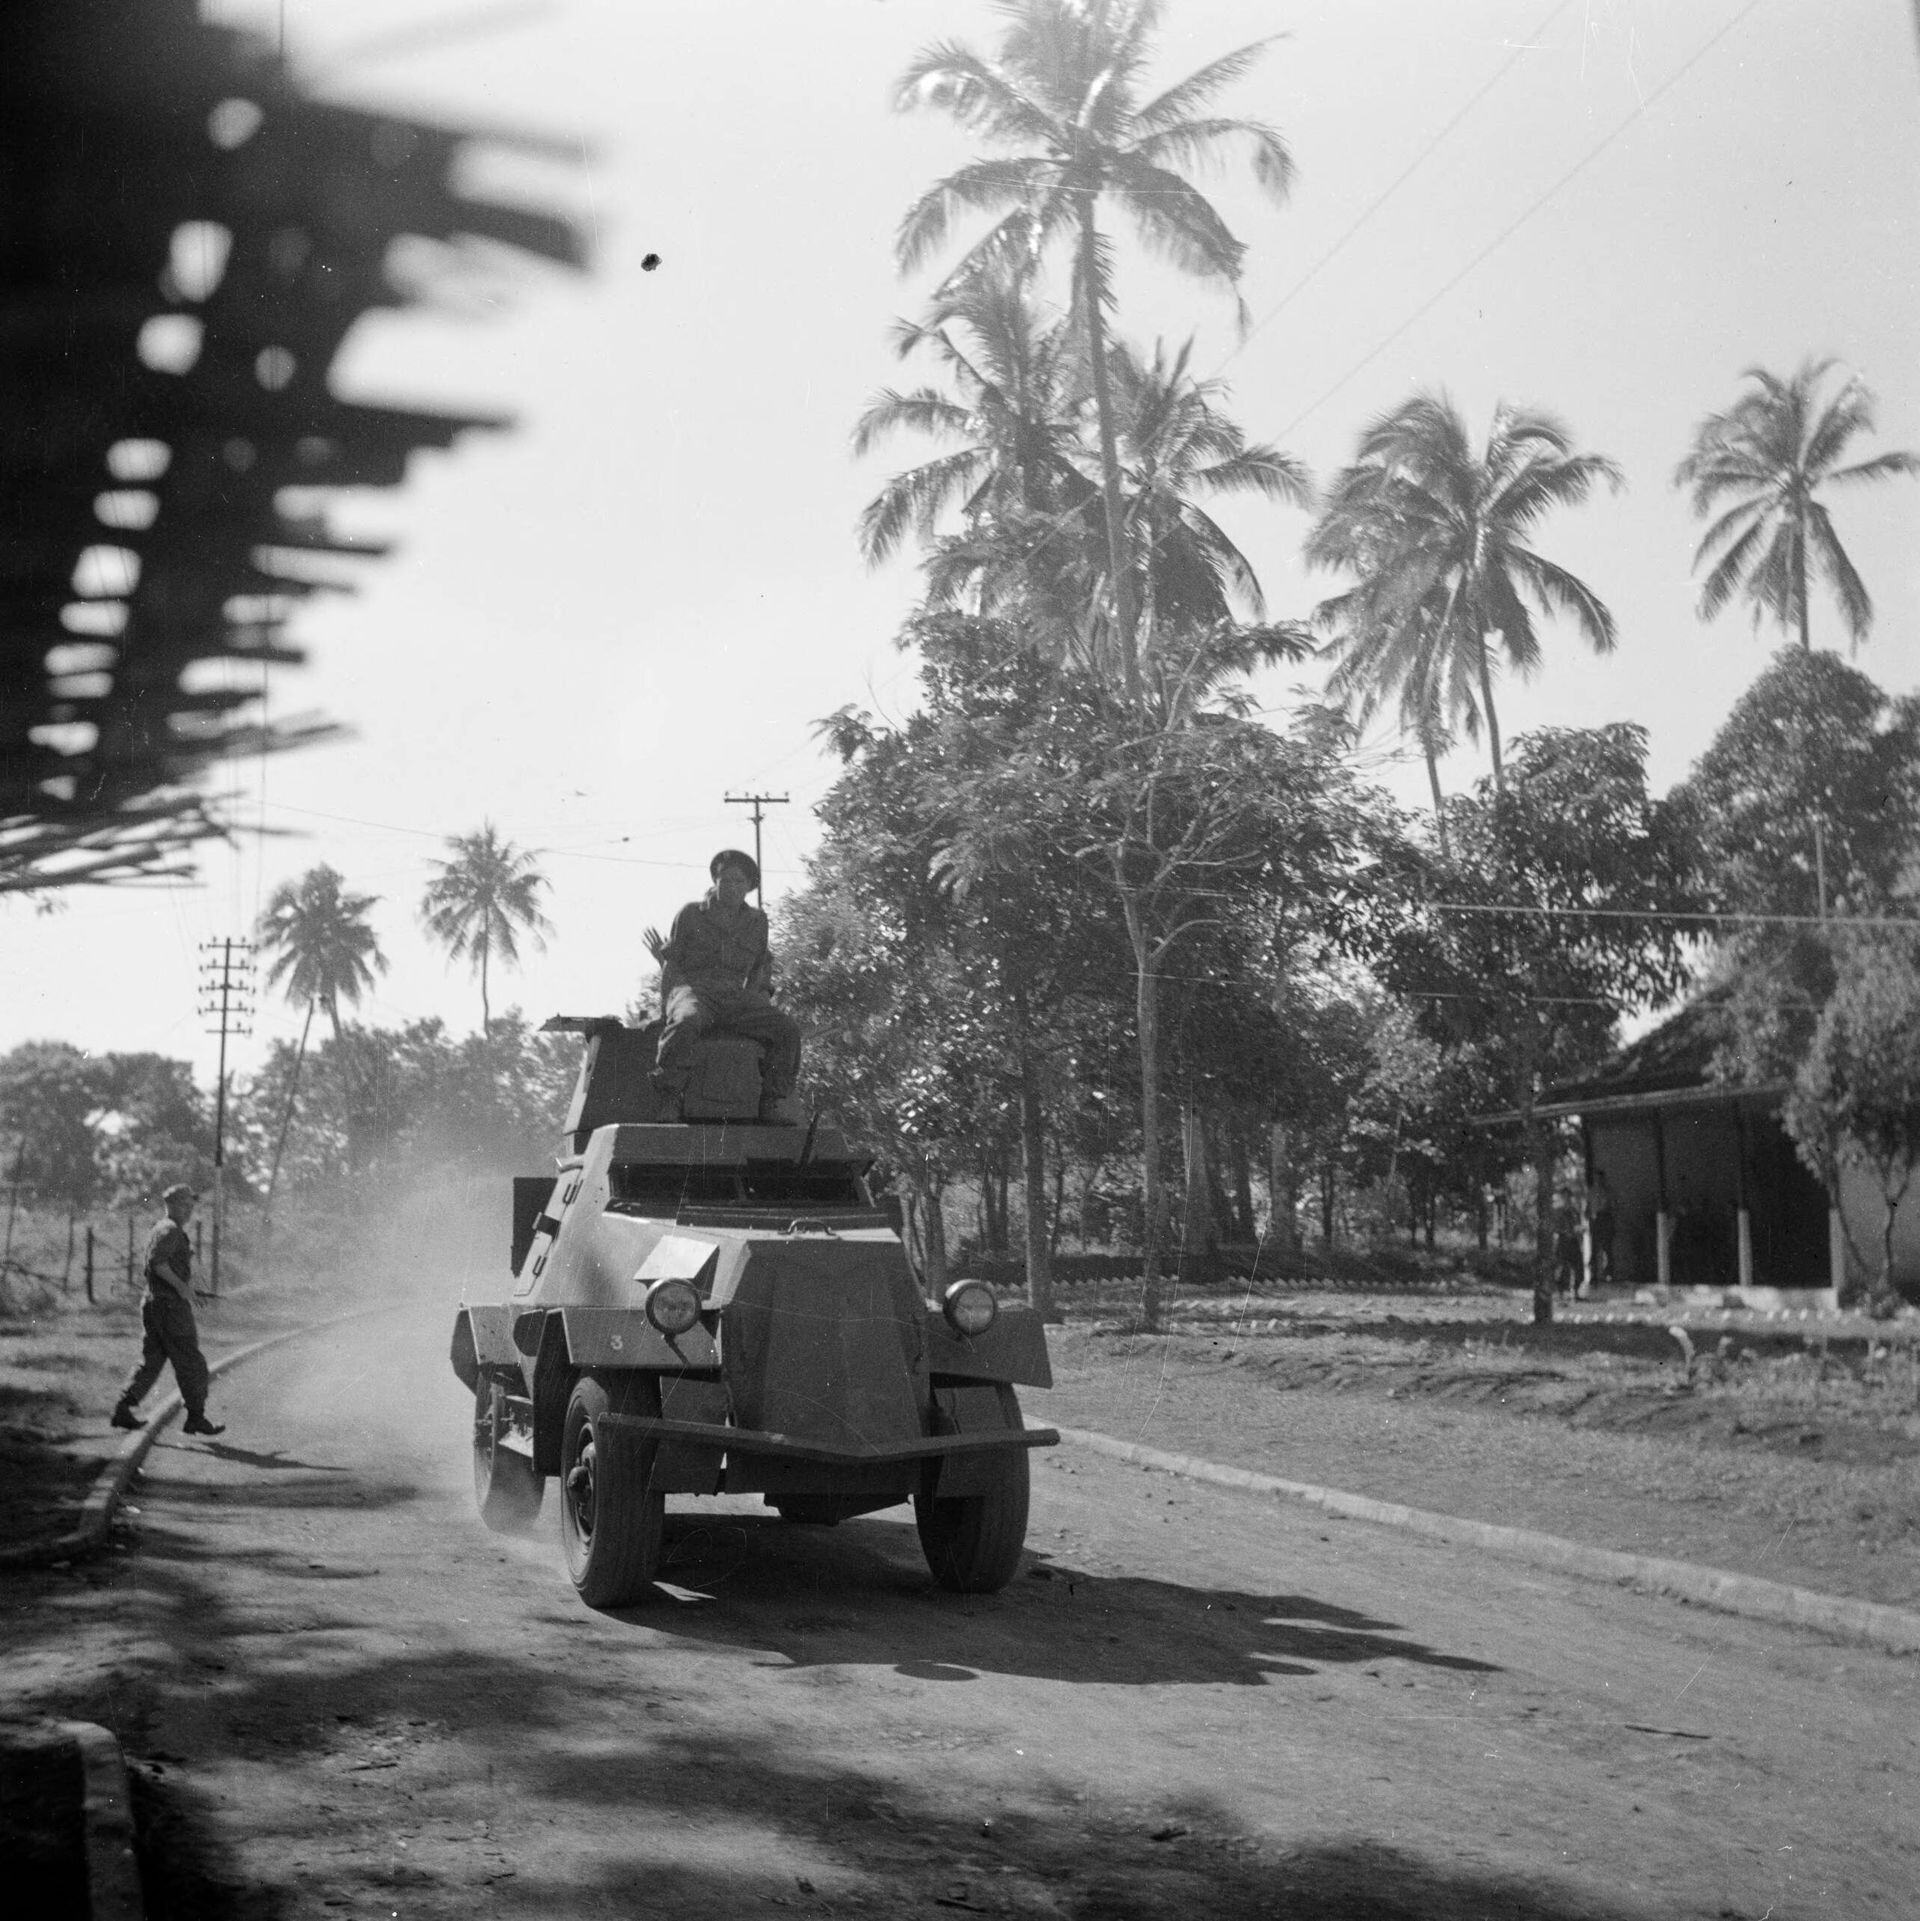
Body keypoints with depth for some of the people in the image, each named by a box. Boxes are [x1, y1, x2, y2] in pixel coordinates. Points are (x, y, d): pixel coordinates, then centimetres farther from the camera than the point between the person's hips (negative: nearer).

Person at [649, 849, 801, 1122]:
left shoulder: (756, 921, 18)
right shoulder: (691, 914, 8)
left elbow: (762, 963, 34)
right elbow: (672, 964, 8)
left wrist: (763, 991, 15)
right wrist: (666, 1006, -4)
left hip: (735, 997, 4)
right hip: (692, 990, -4)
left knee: (788, 1028, -24)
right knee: (686, 1023, -43)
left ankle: (770, 1104, -19)